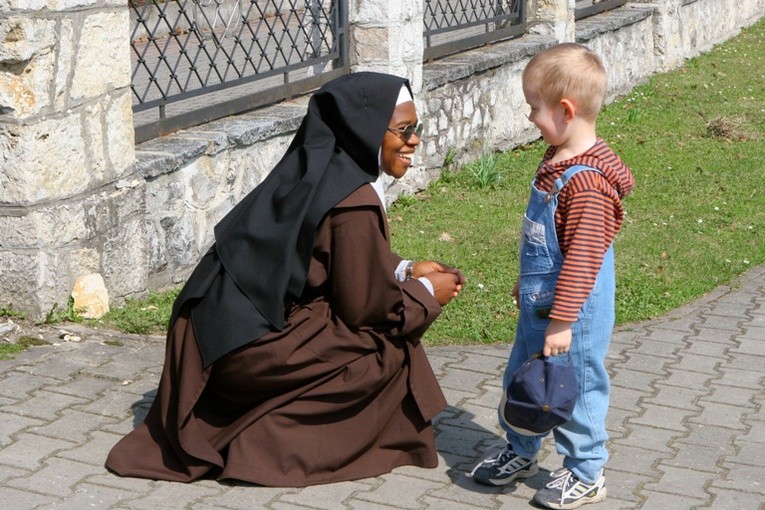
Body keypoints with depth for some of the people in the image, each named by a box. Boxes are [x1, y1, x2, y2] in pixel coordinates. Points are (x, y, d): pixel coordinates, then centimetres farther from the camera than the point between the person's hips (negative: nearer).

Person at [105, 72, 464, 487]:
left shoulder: (317, 166, 7)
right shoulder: (353, 203, -19)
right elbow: (365, 305, -12)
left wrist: (406, 270, 15)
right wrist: (427, 294, 4)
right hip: (252, 344, -9)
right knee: (391, 344, -3)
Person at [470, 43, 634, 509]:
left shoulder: (586, 182, -28)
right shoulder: (556, 159, 3)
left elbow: (583, 258, -28)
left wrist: (562, 322, -25)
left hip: (572, 313, -10)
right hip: (538, 304, 10)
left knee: (575, 387, 7)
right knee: (520, 380, 22)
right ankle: (521, 453, 42)